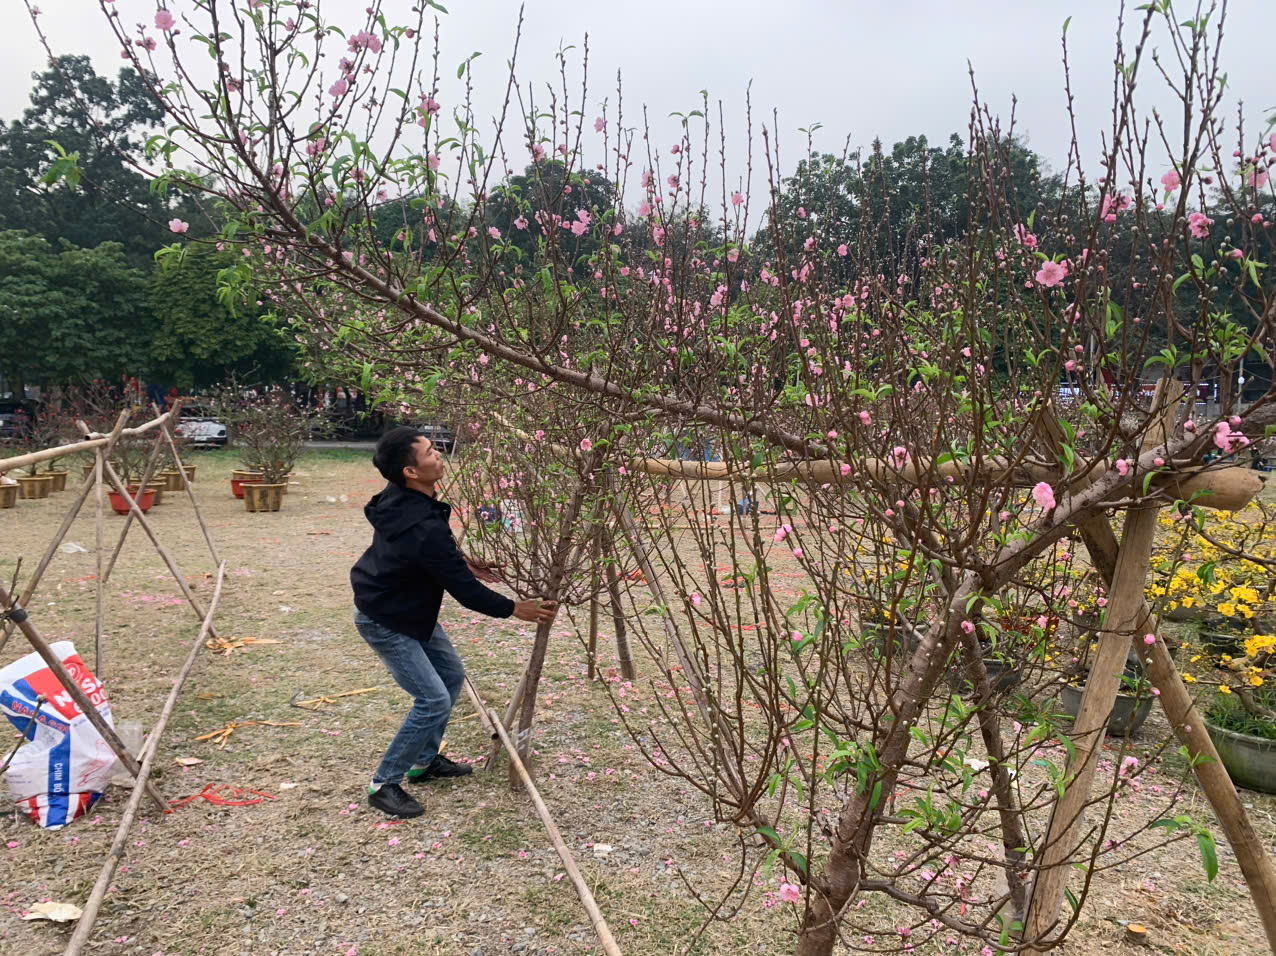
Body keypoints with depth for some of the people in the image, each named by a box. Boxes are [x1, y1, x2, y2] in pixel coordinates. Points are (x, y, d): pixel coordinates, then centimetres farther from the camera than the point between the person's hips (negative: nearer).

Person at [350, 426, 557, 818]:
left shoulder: (401, 500, -7)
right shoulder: (425, 528, -36)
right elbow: (463, 590, -26)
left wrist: (462, 561, 6)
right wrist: (514, 609, -14)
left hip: (411, 608, 10)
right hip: (385, 621, -10)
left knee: (452, 674, 17)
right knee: (434, 700, -9)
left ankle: (425, 760, 32)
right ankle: (384, 784, 8)